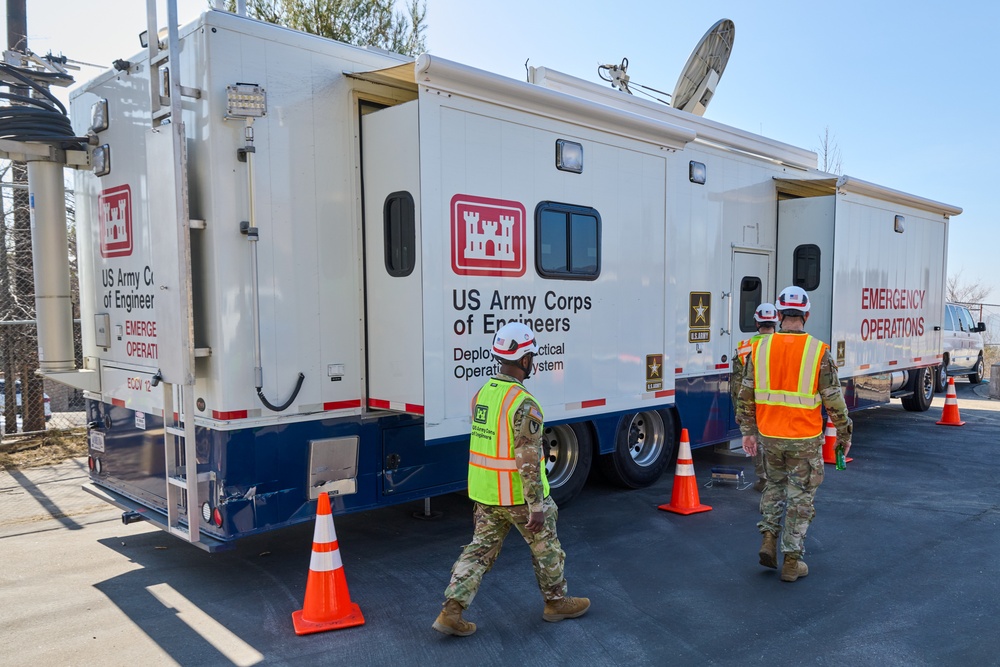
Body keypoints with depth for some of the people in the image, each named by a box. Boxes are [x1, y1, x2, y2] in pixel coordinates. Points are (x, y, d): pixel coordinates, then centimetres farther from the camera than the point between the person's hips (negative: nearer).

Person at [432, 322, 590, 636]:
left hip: (486, 494, 7)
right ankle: (556, 602, 33)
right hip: (520, 495, -7)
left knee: (480, 549, 14)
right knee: (546, 546, 15)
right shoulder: (524, 404, -23)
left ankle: (451, 611, 10)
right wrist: (537, 507, -18)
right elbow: (528, 461, -24)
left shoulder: (481, 394, 2)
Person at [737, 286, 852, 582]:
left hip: (769, 435, 3)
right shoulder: (818, 352, -11)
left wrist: (748, 431, 11)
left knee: (774, 485, 25)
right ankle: (791, 561, 16)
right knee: (800, 496, 10)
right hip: (805, 439, -2)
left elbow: (746, 395, 1)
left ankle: (768, 539, 16)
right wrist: (845, 433, 7)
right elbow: (834, 400, -7)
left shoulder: (760, 348, -3)